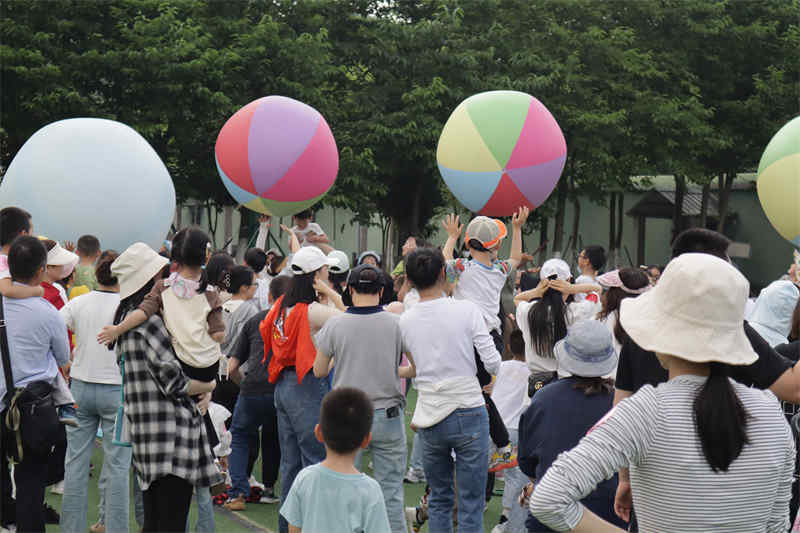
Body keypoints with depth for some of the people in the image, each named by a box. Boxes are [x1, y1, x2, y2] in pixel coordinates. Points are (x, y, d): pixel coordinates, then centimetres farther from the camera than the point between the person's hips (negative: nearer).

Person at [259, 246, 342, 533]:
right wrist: (329, 291, -14)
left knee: (290, 463, 15)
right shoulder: (313, 311, -18)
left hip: (283, 385, 9)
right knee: (316, 462, -3)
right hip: (308, 388, -9)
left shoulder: (283, 305, 6)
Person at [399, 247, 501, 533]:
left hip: (430, 420, 3)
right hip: (469, 414, -3)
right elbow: (493, 364, -10)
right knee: (471, 502, 3)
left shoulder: (405, 321, 1)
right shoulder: (467, 310, -10)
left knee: (439, 499, 17)